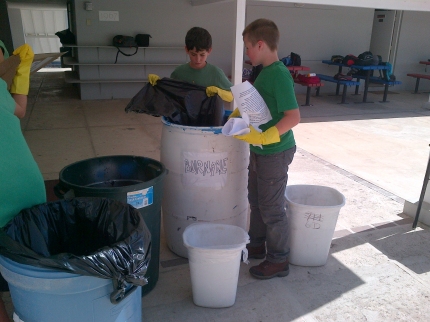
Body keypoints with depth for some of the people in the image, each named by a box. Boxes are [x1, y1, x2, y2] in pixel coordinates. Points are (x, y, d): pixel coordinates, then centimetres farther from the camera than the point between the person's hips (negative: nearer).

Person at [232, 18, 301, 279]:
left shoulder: (279, 75, -21)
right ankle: (257, 245, 40)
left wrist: (263, 137, -30)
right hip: (260, 150, 9)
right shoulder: (265, 72, 7)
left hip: (275, 152, -9)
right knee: (256, 200, 21)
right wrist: (239, 113, 11)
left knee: (272, 208, 4)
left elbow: (293, 117, -26)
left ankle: (279, 260, 21)